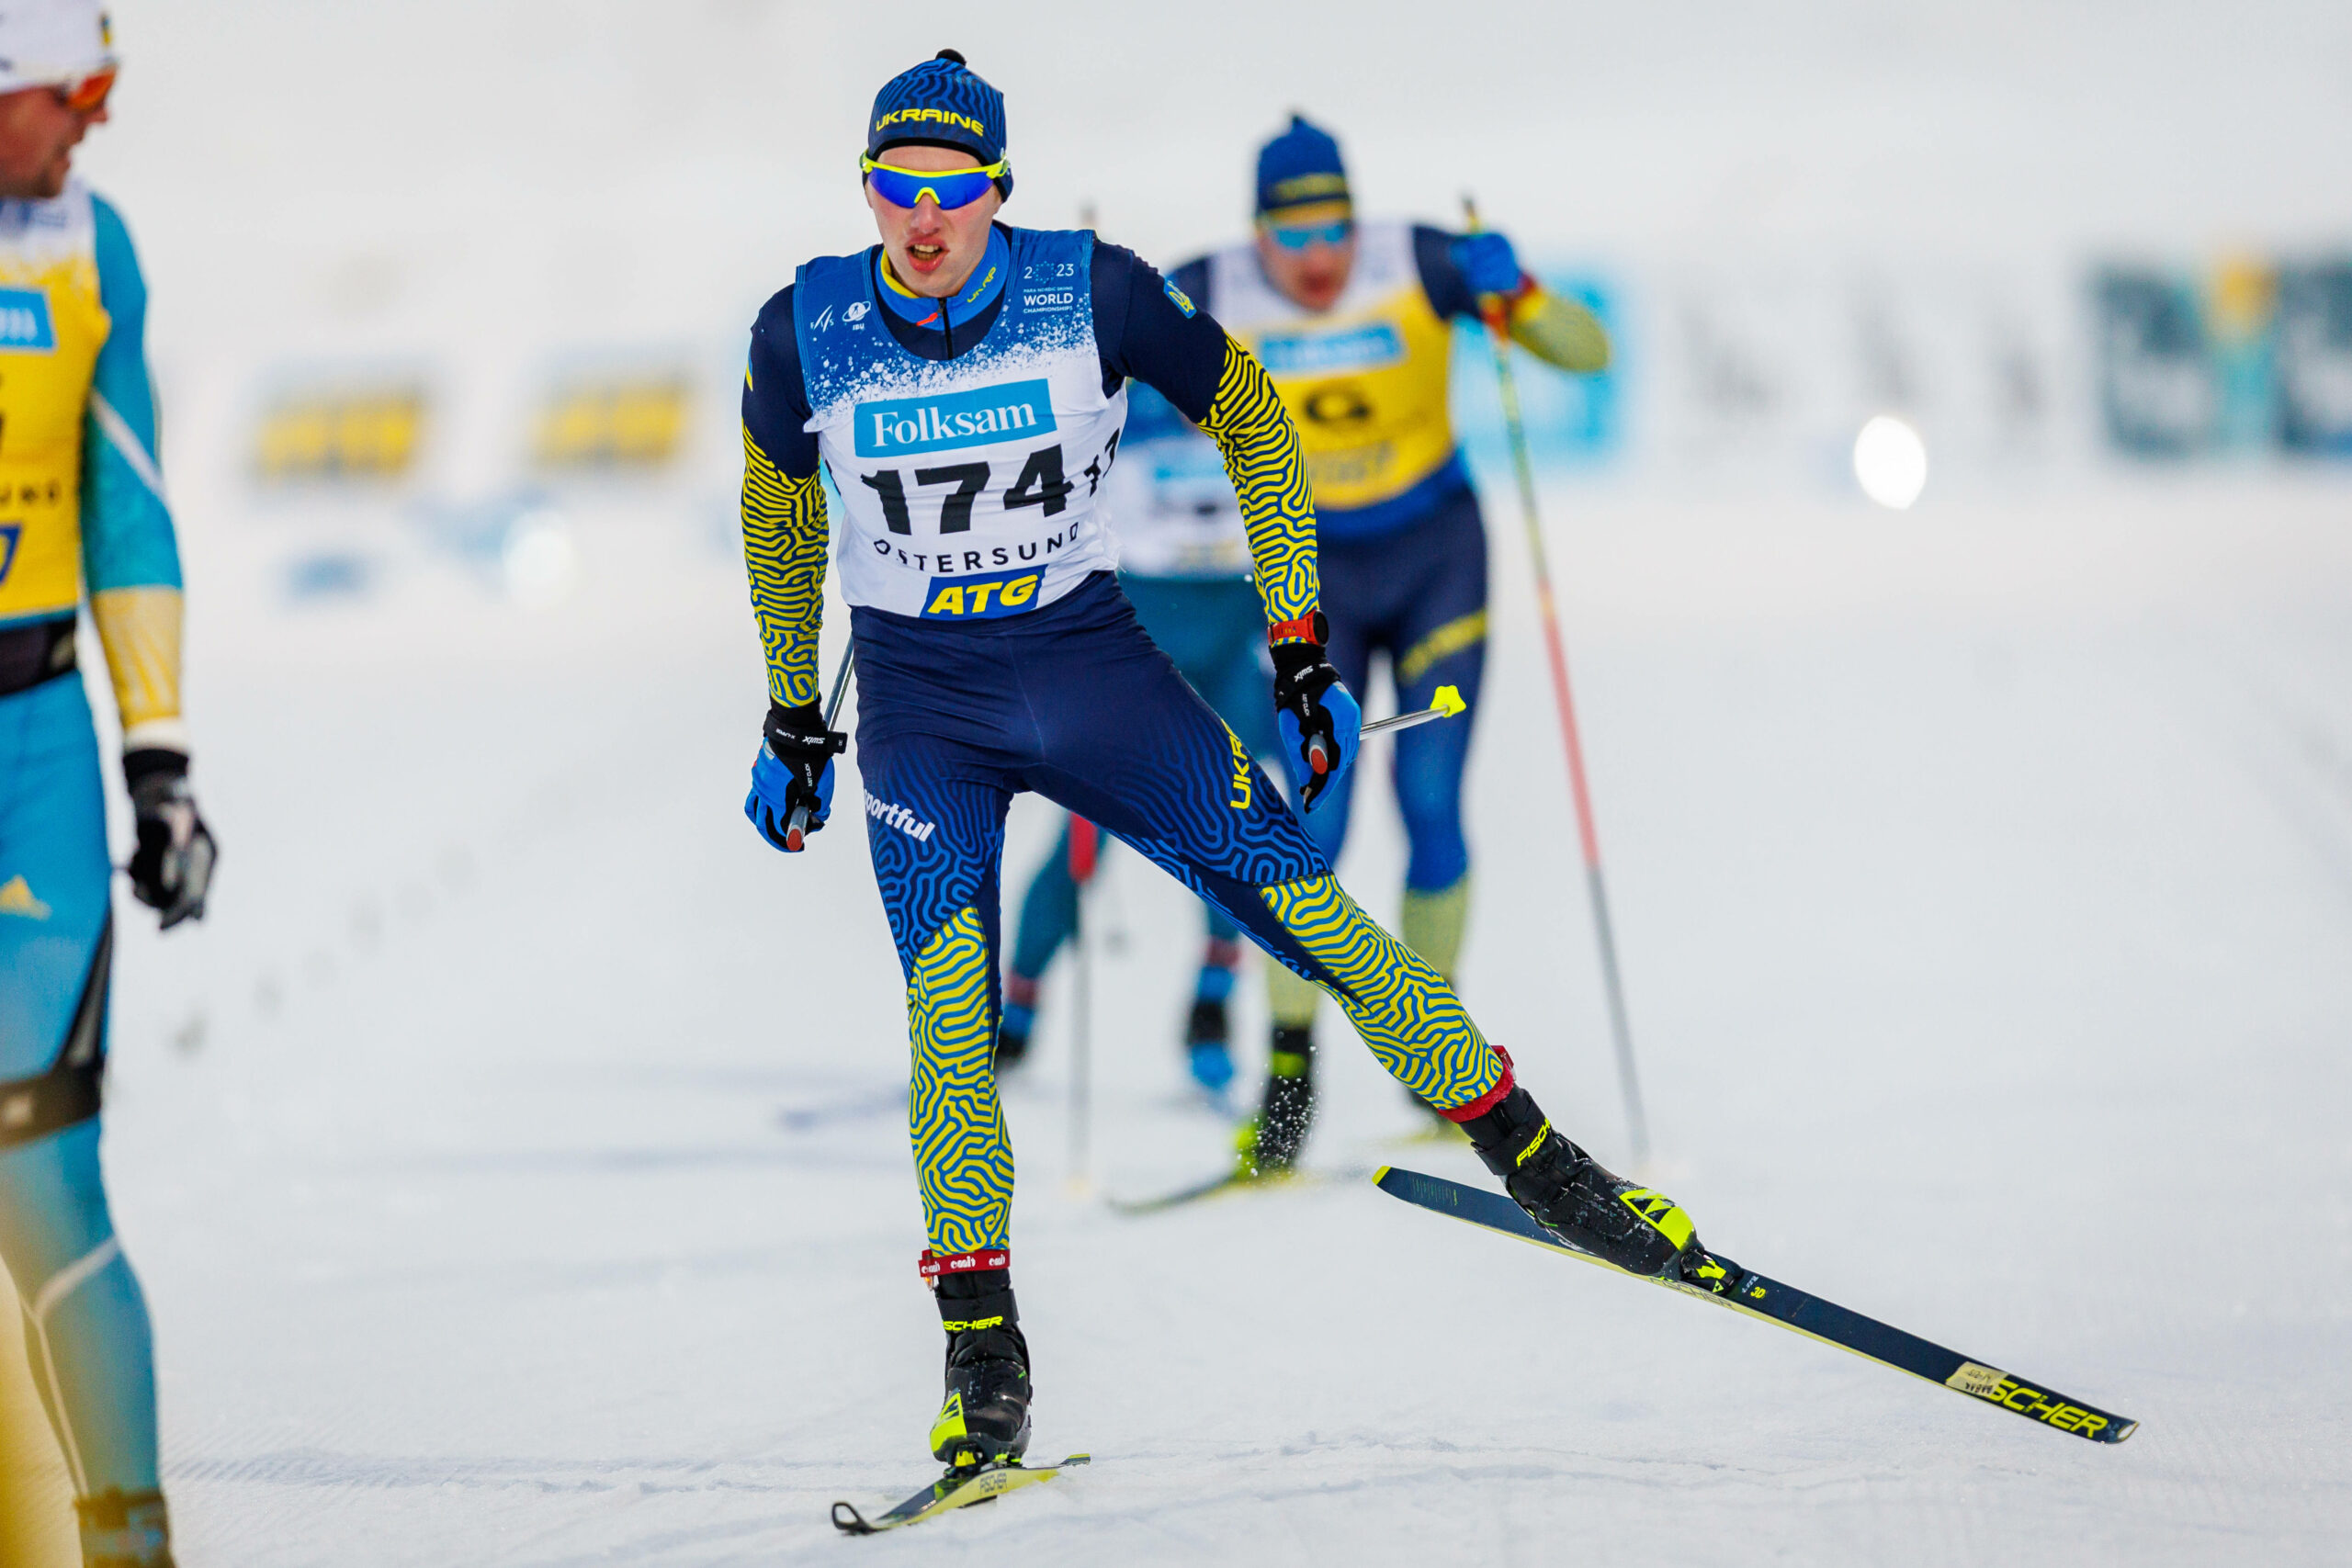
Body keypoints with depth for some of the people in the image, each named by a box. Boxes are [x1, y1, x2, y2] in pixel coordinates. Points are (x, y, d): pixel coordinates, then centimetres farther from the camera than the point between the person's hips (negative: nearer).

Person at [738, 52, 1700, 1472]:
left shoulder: (1093, 291, -12)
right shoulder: (807, 333, -9)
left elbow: (1252, 420, 2)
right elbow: (779, 512, 10)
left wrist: (1301, 649, 1)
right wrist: (793, 722, 16)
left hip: (1094, 661, 0)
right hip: (920, 701, 0)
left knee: (1308, 907, -9)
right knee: (948, 1005, -19)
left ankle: (1536, 1159, 6)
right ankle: (983, 1353, -11)